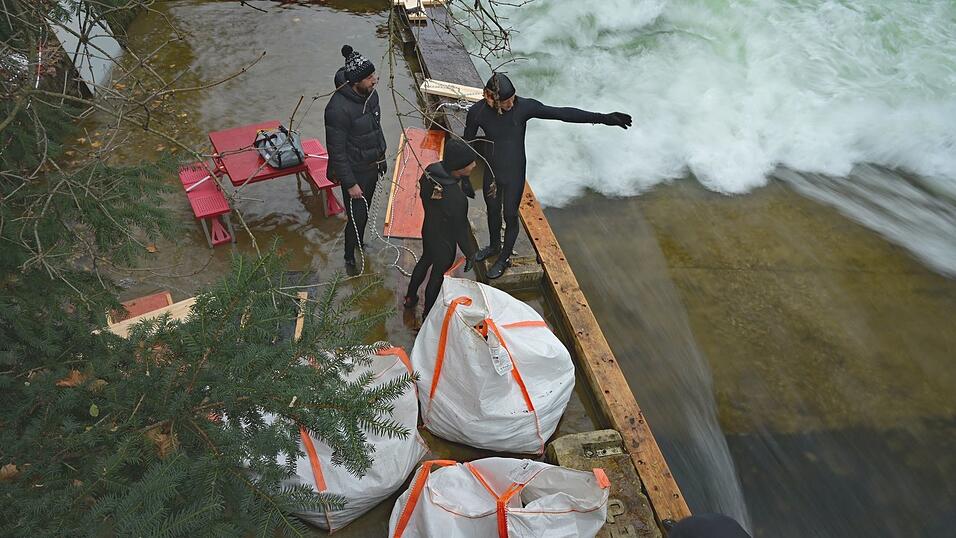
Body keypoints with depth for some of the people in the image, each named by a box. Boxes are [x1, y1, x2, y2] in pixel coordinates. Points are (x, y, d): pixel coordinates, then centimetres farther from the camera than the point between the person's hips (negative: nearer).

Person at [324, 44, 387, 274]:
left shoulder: (370, 94, -4)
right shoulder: (338, 108, -30)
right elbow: (337, 151, -25)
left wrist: (381, 157, 18)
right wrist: (350, 183, -21)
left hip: (372, 166, 7)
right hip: (355, 172, -7)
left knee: (366, 209, 25)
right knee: (357, 217, 4)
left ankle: (360, 241, 50)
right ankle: (350, 257, 28)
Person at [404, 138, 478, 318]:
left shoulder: (431, 171, -20)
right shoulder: (457, 199, -41)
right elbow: (461, 230, -26)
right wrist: (470, 253, -8)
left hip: (428, 230, 7)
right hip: (444, 243, -7)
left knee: (425, 260, 33)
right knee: (438, 276, 19)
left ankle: (410, 297, 56)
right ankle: (428, 314, 45)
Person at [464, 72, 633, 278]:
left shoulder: (523, 106, -24)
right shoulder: (477, 112, -20)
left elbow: (563, 113, -23)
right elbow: (467, 144, -4)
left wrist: (603, 118, -26)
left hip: (515, 173, -2)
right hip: (492, 171, 2)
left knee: (510, 216, 12)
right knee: (492, 210, 23)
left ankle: (505, 258, 36)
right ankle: (494, 246, 52)